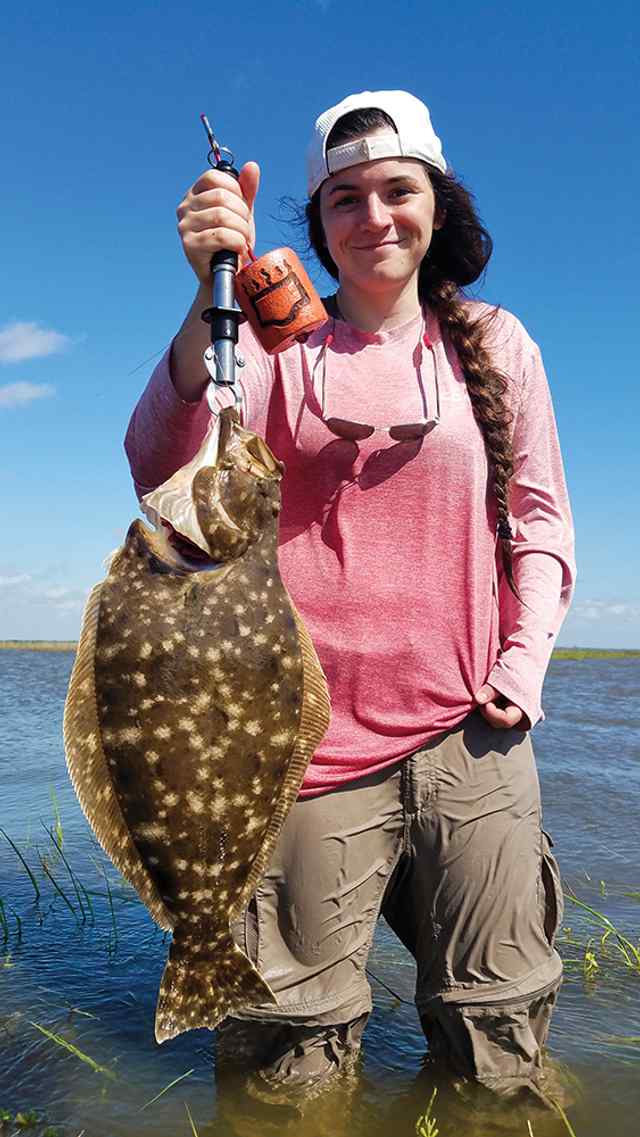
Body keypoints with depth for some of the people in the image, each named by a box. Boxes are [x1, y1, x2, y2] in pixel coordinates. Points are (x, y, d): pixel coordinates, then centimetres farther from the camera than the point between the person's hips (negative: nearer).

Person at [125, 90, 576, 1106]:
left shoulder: (494, 344, 12)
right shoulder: (278, 347, 5)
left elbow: (541, 518, 13)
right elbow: (164, 470, -13)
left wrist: (523, 665, -1)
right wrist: (214, 300, -28)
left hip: (469, 734, 2)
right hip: (315, 735, -1)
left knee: (497, 1054, 12)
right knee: (303, 1065, 9)